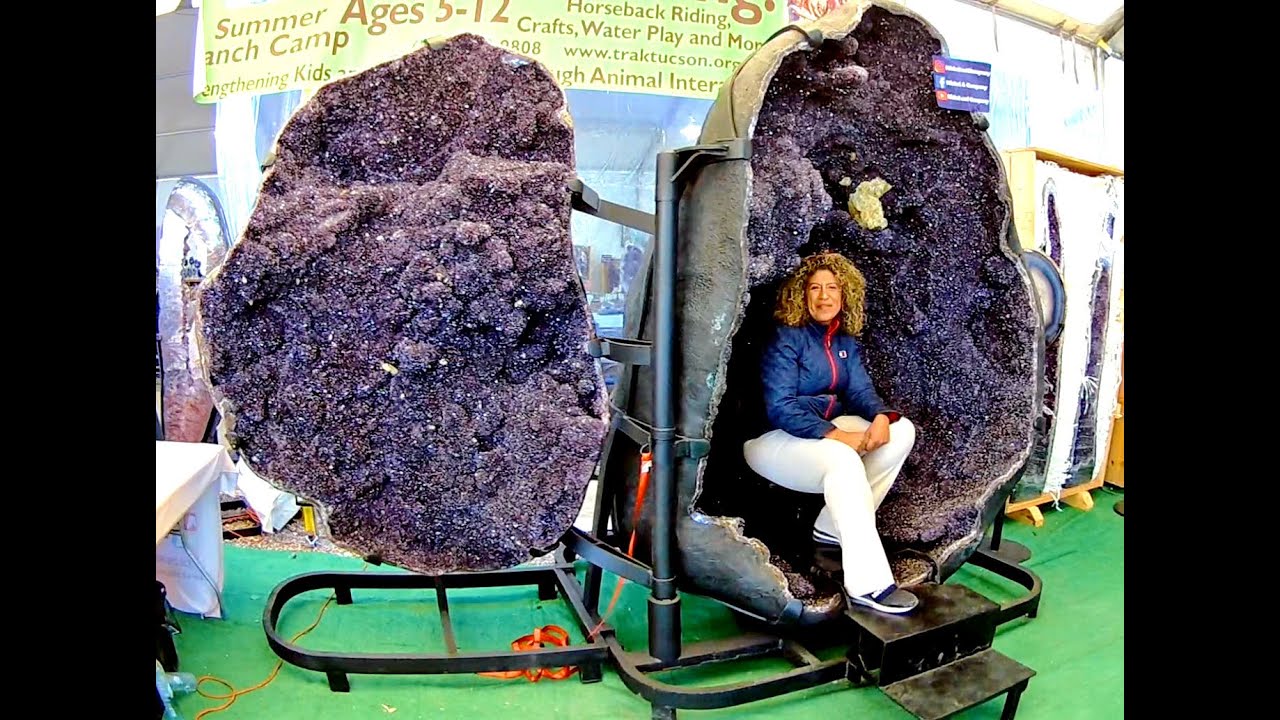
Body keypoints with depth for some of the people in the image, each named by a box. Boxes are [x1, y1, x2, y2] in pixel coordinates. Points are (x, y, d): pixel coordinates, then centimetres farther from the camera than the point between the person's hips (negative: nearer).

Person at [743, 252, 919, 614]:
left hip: (825, 426, 8)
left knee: (901, 430, -8)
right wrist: (836, 434, -31)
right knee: (842, 461, -36)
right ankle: (868, 586, -34)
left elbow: (860, 390, 1)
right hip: (772, 436, -8)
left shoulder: (845, 340, 6)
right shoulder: (787, 337, -17)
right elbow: (780, 408, -24)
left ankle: (836, 527, -3)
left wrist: (881, 416, -22)